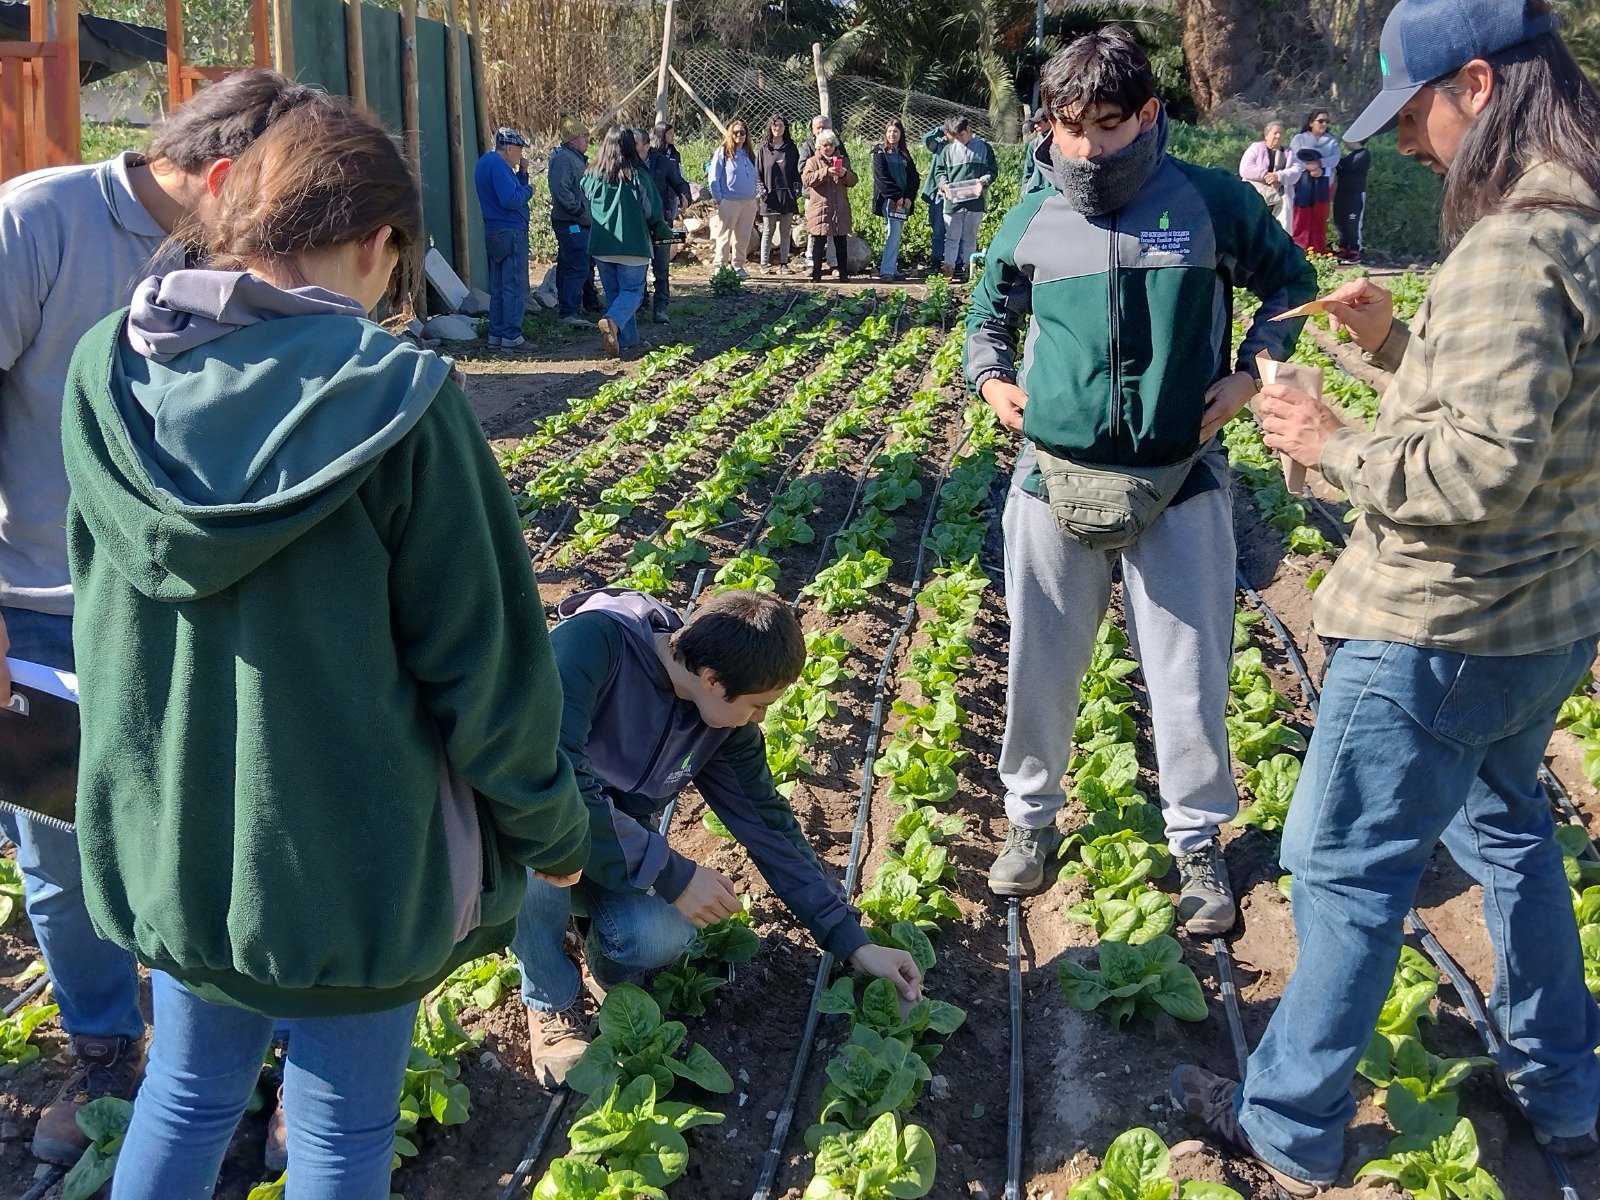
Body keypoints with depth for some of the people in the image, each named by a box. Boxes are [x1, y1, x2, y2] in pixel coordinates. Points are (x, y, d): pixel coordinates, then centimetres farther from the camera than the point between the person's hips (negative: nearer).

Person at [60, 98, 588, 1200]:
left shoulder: (108, 377, -7)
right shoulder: (395, 396, -22)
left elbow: (102, 616, 7)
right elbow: (485, 660, -16)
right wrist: (551, 831, -1)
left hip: (161, 839, 5)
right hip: (351, 860, -4)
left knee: (186, 1098, 26)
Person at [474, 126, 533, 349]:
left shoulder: (486, 161, 17)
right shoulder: (498, 164, -16)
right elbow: (510, 200, -24)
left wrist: (521, 175, 6)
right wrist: (528, 190, -8)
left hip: (494, 234, 10)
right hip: (511, 233, -10)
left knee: (498, 286, 14)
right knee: (515, 286, -6)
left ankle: (496, 333, 17)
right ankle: (511, 335, -5)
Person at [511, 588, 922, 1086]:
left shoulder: (727, 722, -9)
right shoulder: (591, 642, -29)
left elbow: (769, 825, -1)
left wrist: (854, 943, -3)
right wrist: (670, 872, -32)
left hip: (622, 849, 3)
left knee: (662, 937, -30)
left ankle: (608, 946, 8)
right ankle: (552, 1002, -9)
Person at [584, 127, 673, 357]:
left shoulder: (592, 176, 2)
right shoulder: (638, 176, -8)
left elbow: (586, 207, 17)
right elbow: (652, 211, -3)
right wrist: (665, 232, 14)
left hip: (600, 245, 4)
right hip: (632, 244, -4)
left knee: (613, 292, 14)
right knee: (633, 290, 3)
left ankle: (626, 340, 16)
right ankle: (613, 321, -24)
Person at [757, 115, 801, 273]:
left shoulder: (791, 148, 10)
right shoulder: (764, 148, 5)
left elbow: (797, 170, 11)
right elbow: (757, 170, 6)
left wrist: (797, 188, 0)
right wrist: (760, 188, -6)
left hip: (787, 195, 2)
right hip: (769, 195, -2)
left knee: (785, 231, 5)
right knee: (768, 231, 1)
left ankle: (784, 263, 10)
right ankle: (764, 263, 5)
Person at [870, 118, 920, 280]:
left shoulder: (904, 154, 17)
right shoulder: (880, 153, 1)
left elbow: (914, 177, 12)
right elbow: (881, 178, -8)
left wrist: (909, 197, -4)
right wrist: (896, 197, -14)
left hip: (904, 201, 6)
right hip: (888, 200, -6)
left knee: (897, 235, 5)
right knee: (894, 232, -16)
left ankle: (891, 268, 10)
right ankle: (886, 270, -17)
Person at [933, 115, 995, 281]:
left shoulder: (983, 147, 6)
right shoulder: (949, 150, 7)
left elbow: (992, 169, 6)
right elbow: (939, 171, 10)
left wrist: (983, 182, -13)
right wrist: (944, 185, -10)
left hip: (975, 200, 0)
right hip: (953, 200, 0)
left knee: (970, 236, 8)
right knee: (952, 237, -1)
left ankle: (964, 266, 14)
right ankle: (948, 268, -2)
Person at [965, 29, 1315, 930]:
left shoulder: (1213, 203, -4)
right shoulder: (1034, 220, 1)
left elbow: (1291, 281, 11)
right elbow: (990, 309, 19)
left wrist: (1252, 372, -2)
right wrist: (991, 378, 1)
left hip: (1182, 483, -1)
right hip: (1054, 480, 2)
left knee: (1192, 676, 6)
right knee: (1040, 665, 12)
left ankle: (1198, 841, 25)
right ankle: (1032, 815, 33)